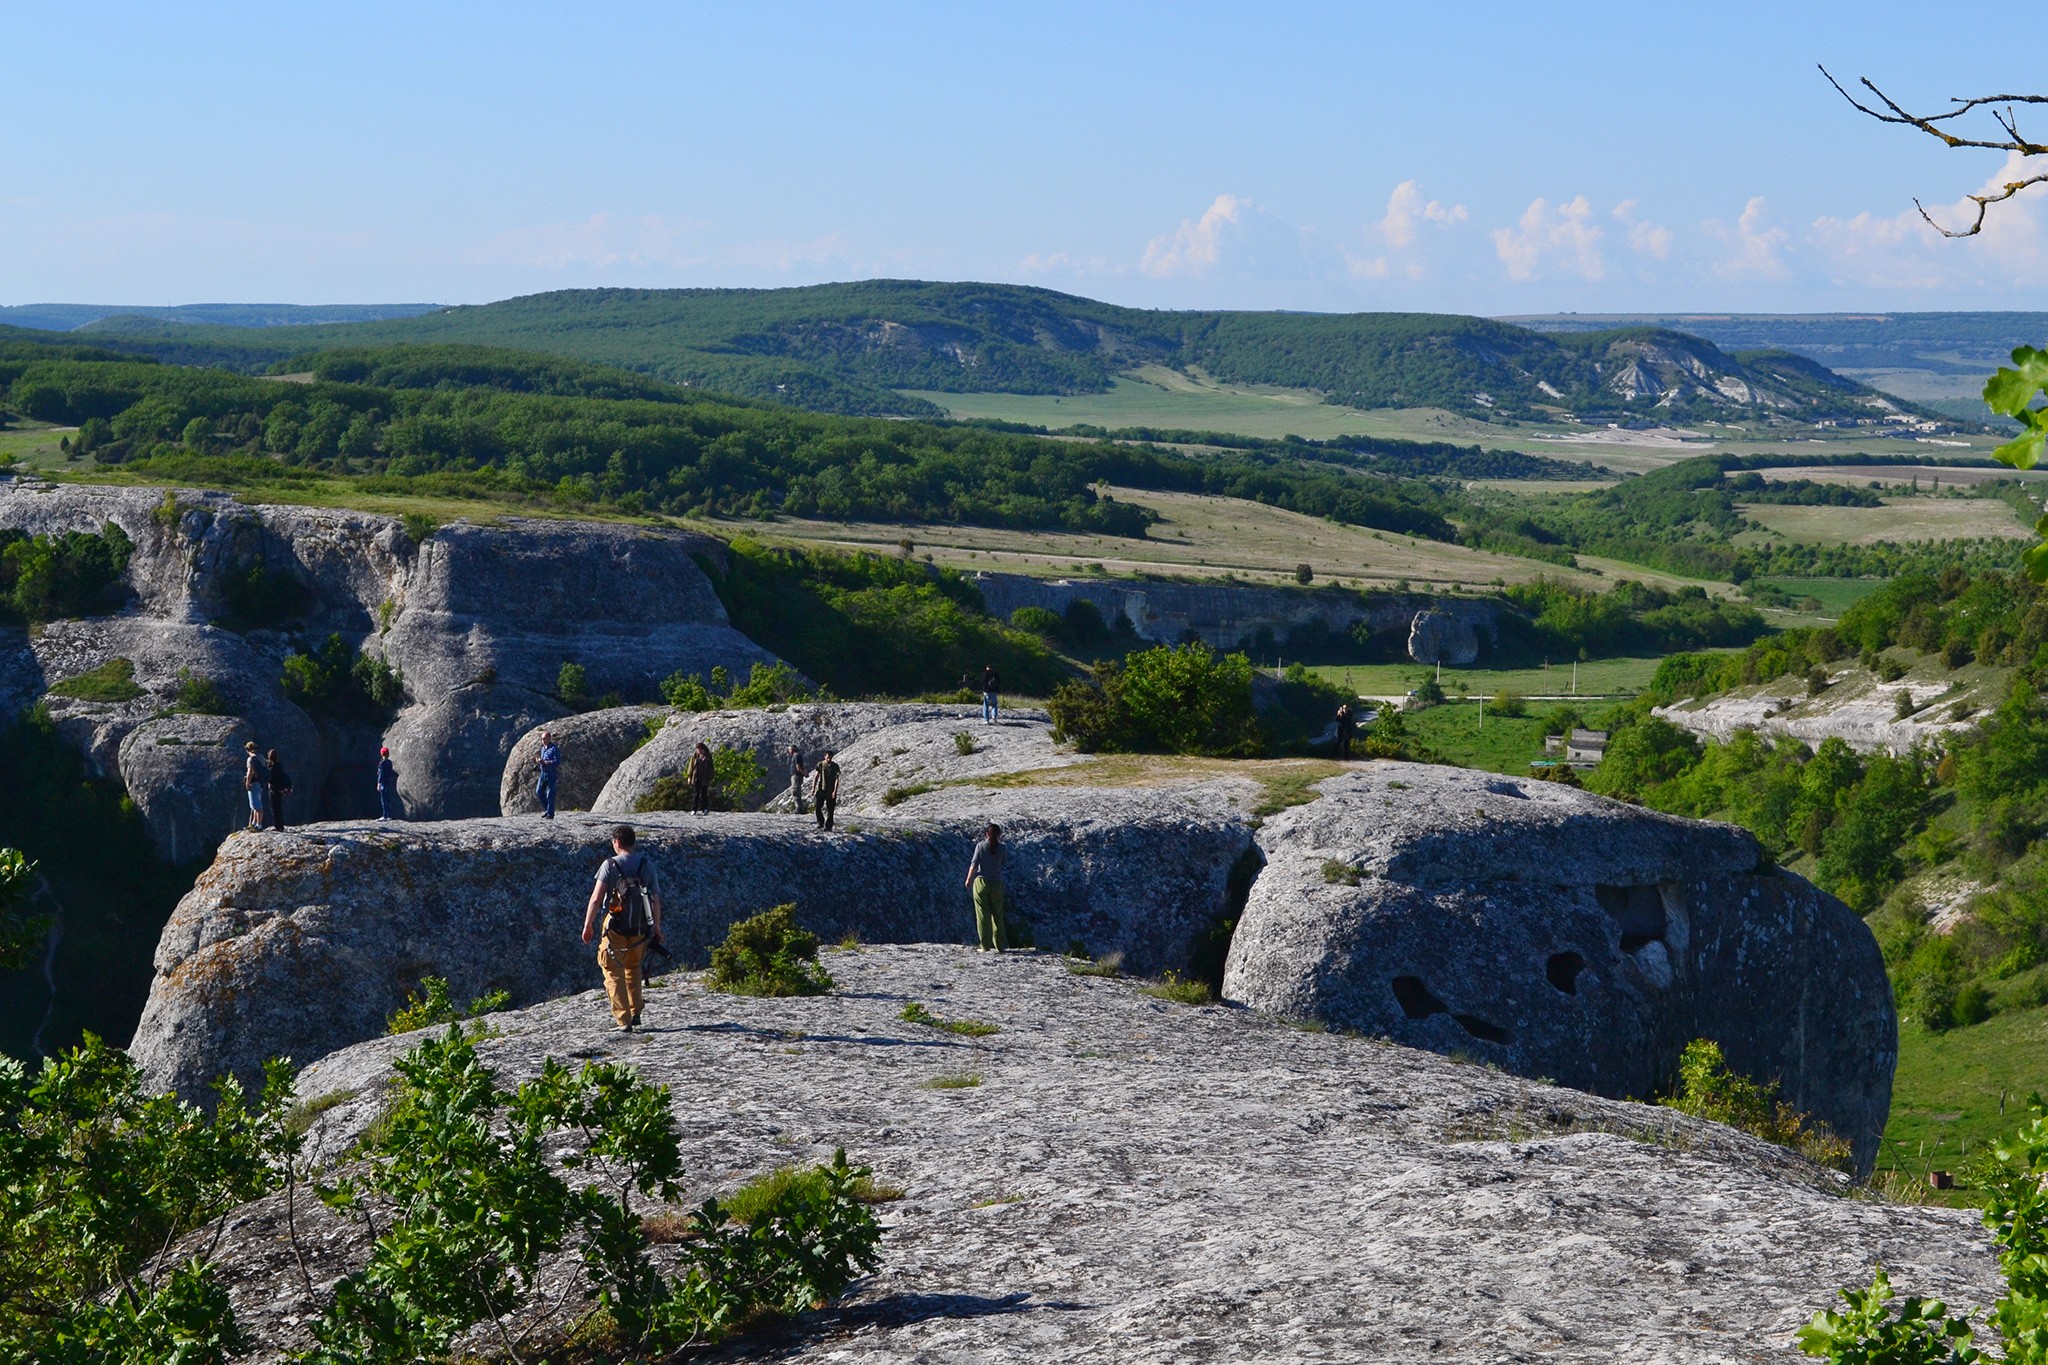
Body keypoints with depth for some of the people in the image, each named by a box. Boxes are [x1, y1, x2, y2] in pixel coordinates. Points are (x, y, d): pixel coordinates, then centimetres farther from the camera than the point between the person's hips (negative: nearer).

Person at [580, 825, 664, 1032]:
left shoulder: (610, 865, -9)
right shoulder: (646, 864, 1)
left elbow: (596, 899, -12)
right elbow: (656, 899, 4)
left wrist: (588, 926, -4)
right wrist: (657, 927, 13)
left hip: (616, 927, -4)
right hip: (641, 928, 4)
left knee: (614, 974, 4)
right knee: (633, 969, 24)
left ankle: (622, 1020, -3)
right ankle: (635, 1014, 24)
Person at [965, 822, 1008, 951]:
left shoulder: (980, 846, -4)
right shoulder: (1001, 848, -1)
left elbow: (974, 864, -9)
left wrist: (968, 880, 1)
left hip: (981, 881, -1)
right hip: (996, 884, 1)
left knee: (983, 915, 2)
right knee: (997, 915, 13)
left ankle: (986, 946, -1)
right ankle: (999, 945, 13)